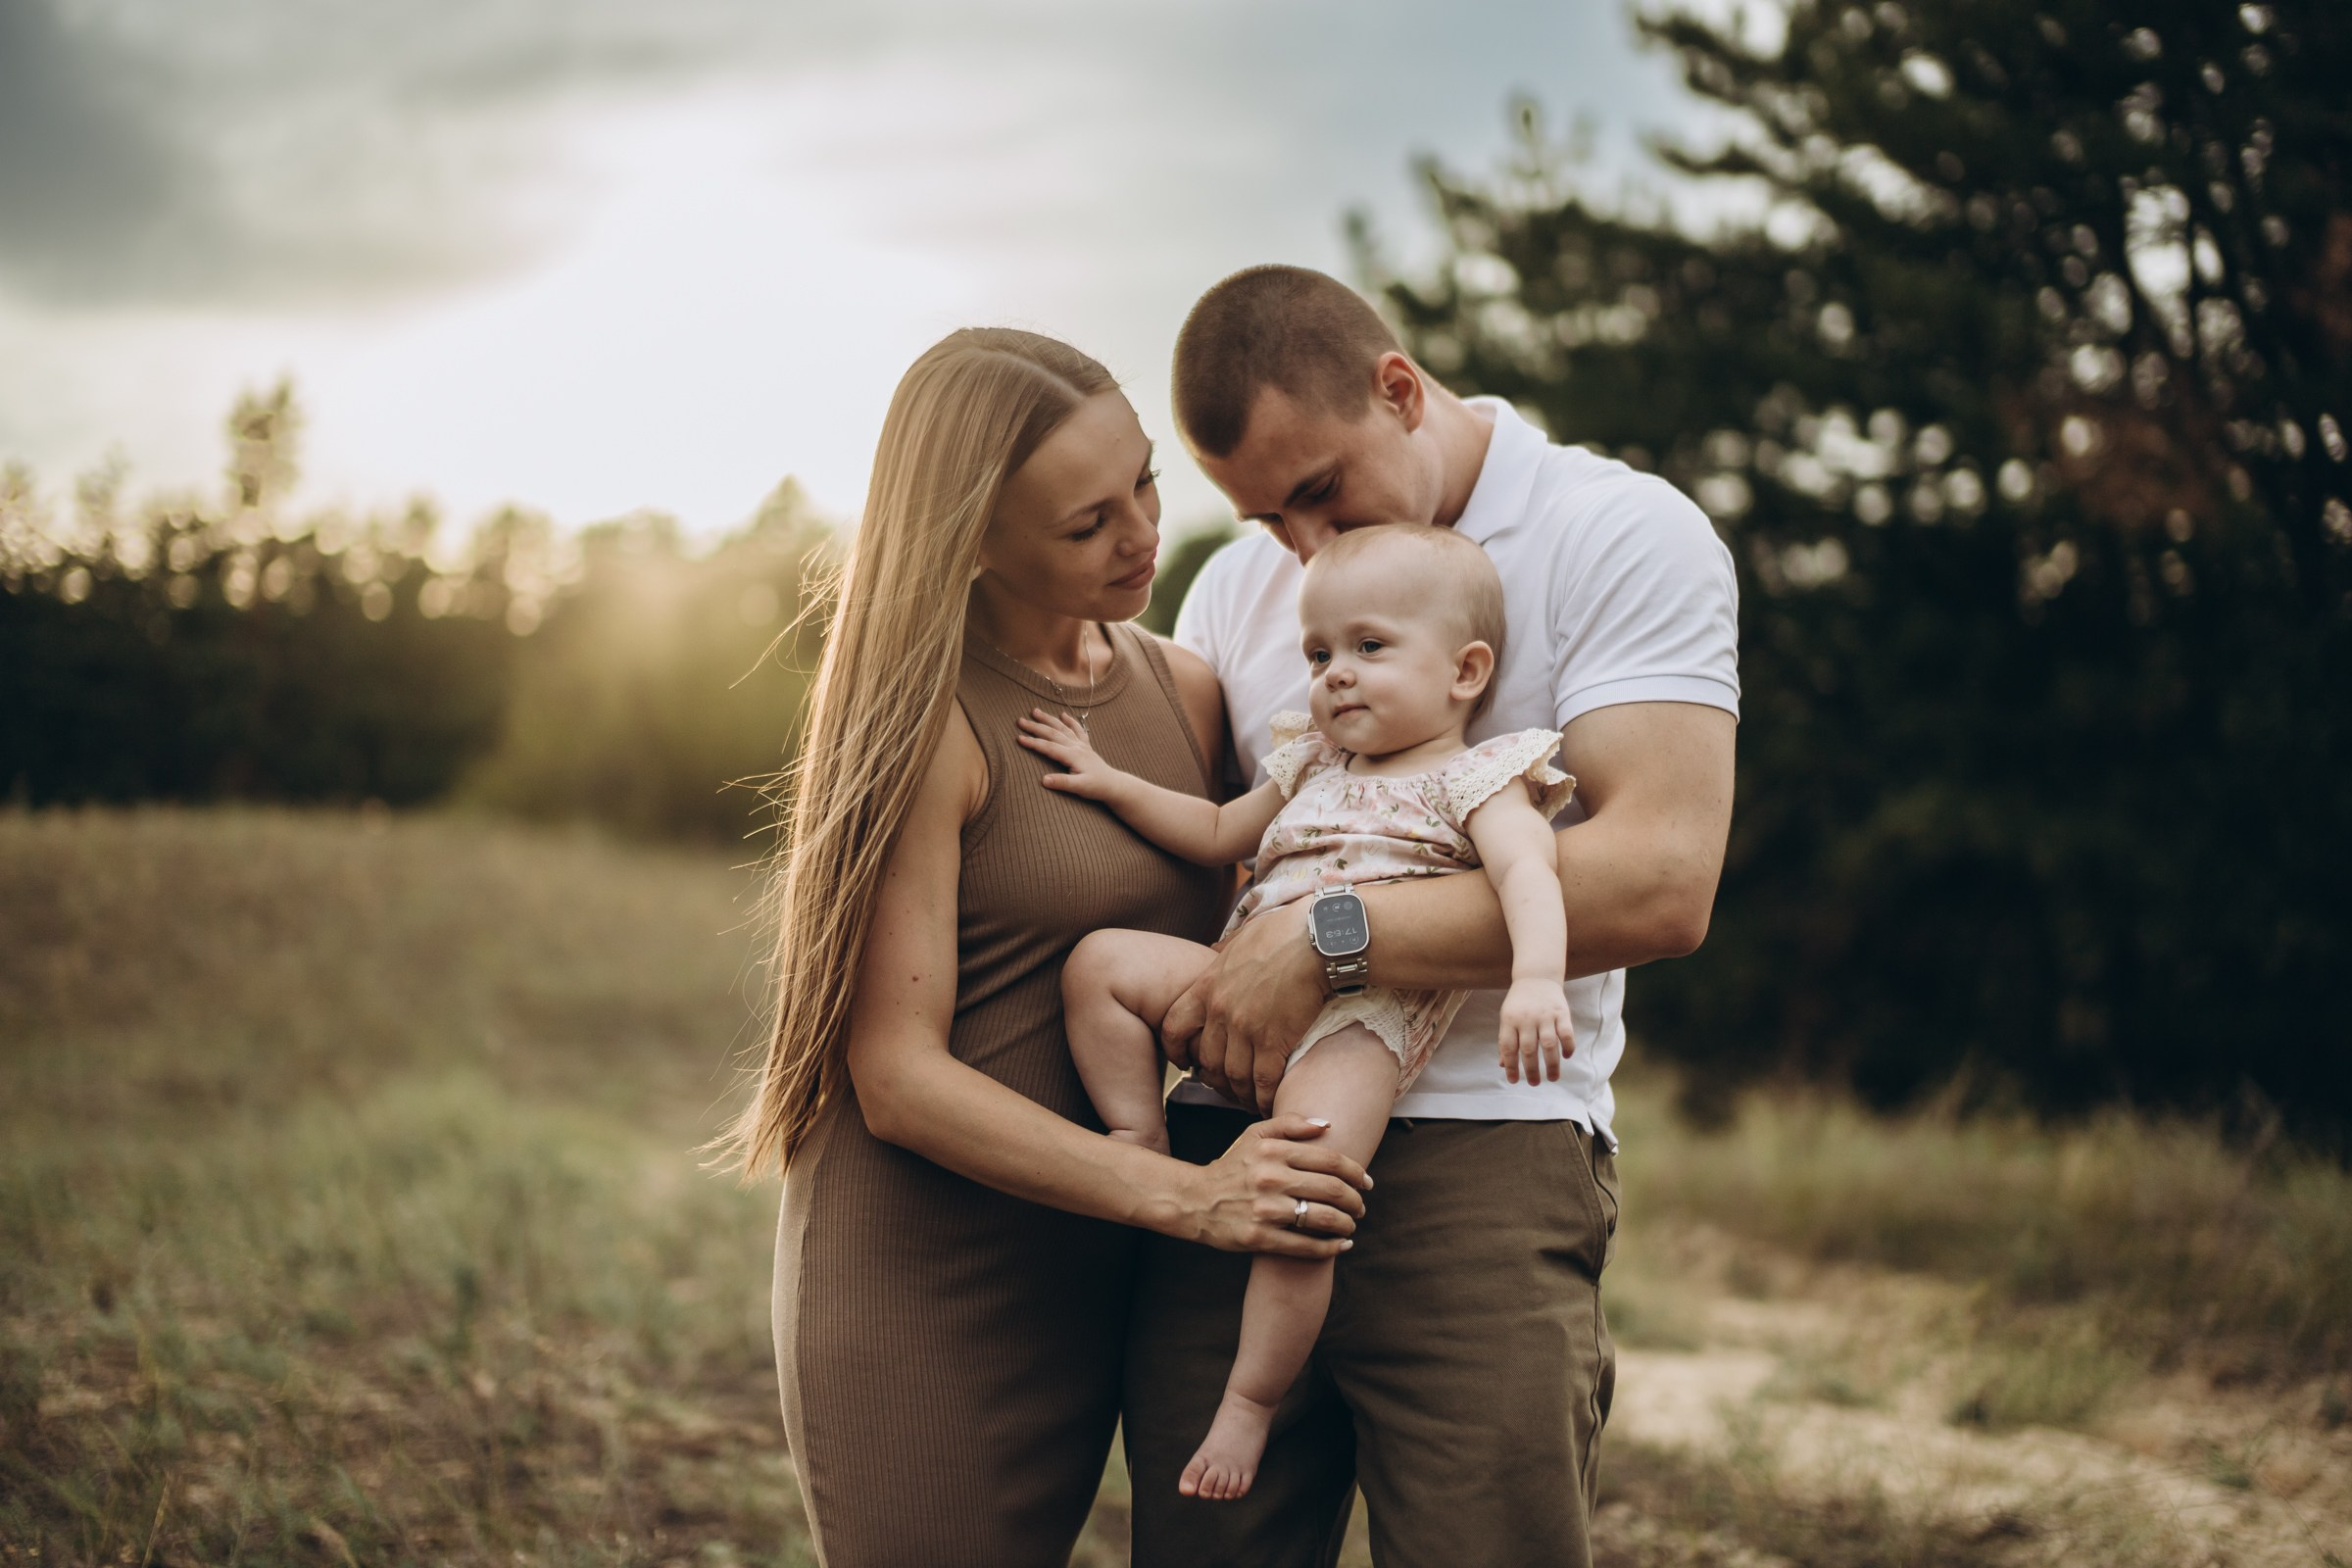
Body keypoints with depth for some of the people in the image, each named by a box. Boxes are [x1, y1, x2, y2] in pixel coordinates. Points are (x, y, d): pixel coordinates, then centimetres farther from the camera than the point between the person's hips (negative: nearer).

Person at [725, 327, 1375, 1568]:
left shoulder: (1184, 694, 8)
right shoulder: (929, 722, -13)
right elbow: (897, 1074, -17)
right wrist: (1183, 1196, -24)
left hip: (1087, 1284, 7)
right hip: (916, 1288, -6)